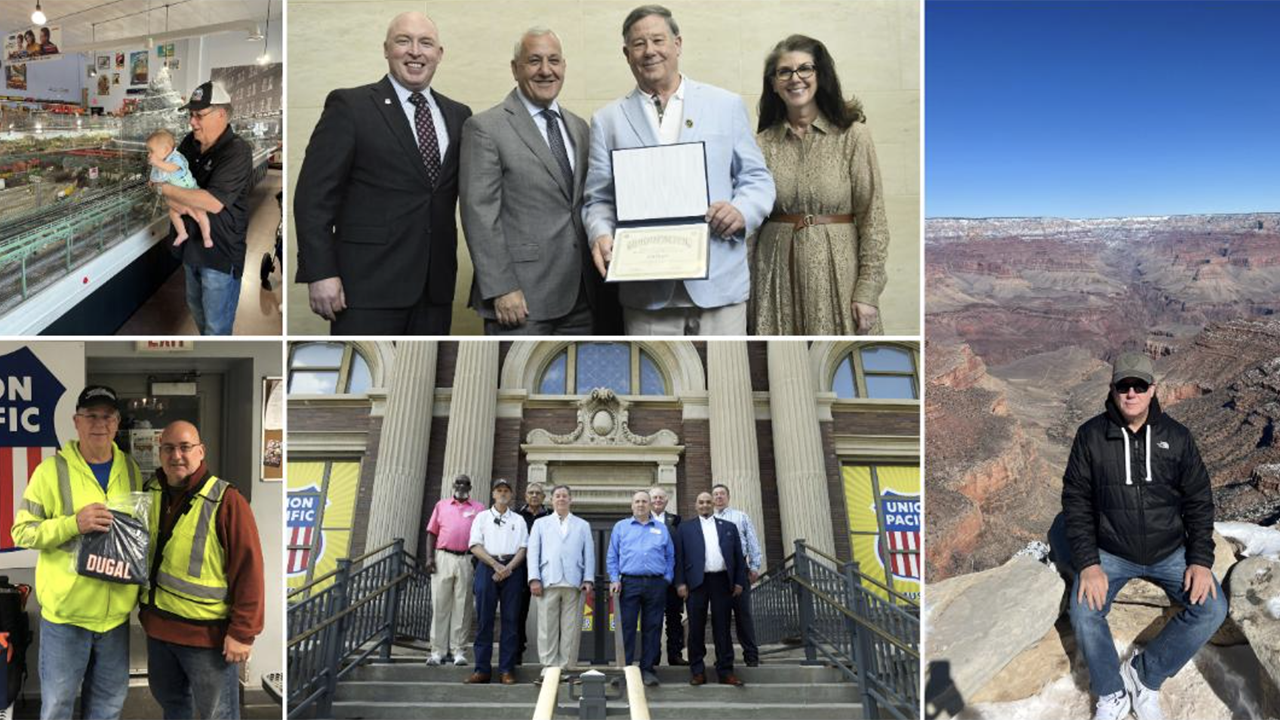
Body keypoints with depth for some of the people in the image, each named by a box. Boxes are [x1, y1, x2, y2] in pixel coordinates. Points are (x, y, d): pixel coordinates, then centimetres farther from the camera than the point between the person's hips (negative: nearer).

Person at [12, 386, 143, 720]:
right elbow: (22, 532, -10)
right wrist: (74, 523, -24)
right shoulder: (53, 470, -10)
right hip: (65, 613, -4)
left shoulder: (130, 470, 5)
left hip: (116, 613, 4)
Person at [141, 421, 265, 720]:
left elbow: (248, 570, -18)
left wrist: (243, 631, -19)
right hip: (158, 626, 7)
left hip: (208, 632, -6)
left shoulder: (226, 501, -16)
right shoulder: (150, 494, 4)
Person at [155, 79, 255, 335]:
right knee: (195, 306, 25)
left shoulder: (237, 151, -23)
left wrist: (166, 190, -23)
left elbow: (214, 202, -32)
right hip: (193, 244, 9)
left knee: (216, 323, 1)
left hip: (221, 251, -9)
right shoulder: (191, 142, 2)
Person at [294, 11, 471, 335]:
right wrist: (321, 273, -13)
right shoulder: (349, 106, -1)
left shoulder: (458, 115, 14)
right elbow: (314, 196, -6)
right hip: (368, 284, -5)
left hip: (435, 286, 5)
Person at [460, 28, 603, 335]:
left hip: (579, 297, 6)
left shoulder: (579, 127, 16)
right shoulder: (484, 127, -4)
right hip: (520, 297, -6)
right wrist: (501, 289, -16)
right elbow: (480, 214, -10)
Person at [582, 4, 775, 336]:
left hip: (720, 283, 0)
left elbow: (757, 179, 10)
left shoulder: (727, 105, 9)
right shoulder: (608, 120, 10)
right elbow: (598, 199, 7)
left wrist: (741, 211, -12)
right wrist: (602, 234, -14)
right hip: (647, 292, 0)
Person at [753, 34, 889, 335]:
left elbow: (873, 217, -4)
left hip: (837, 269, -2)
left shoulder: (852, 135, -2)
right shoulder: (763, 143, 6)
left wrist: (868, 290, -10)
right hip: (778, 274, 2)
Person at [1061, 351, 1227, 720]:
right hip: (1111, 553, -2)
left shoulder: (1177, 436, -4)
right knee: (1084, 612, -24)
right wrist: (1087, 563, -15)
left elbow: (1199, 500, 2)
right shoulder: (1090, 436, -8)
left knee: (1212, 608, -18)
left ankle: (1143, 675, -1)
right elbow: (1076, 500, -6)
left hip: (1170, 551, 2)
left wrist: (1201, 560, -9)